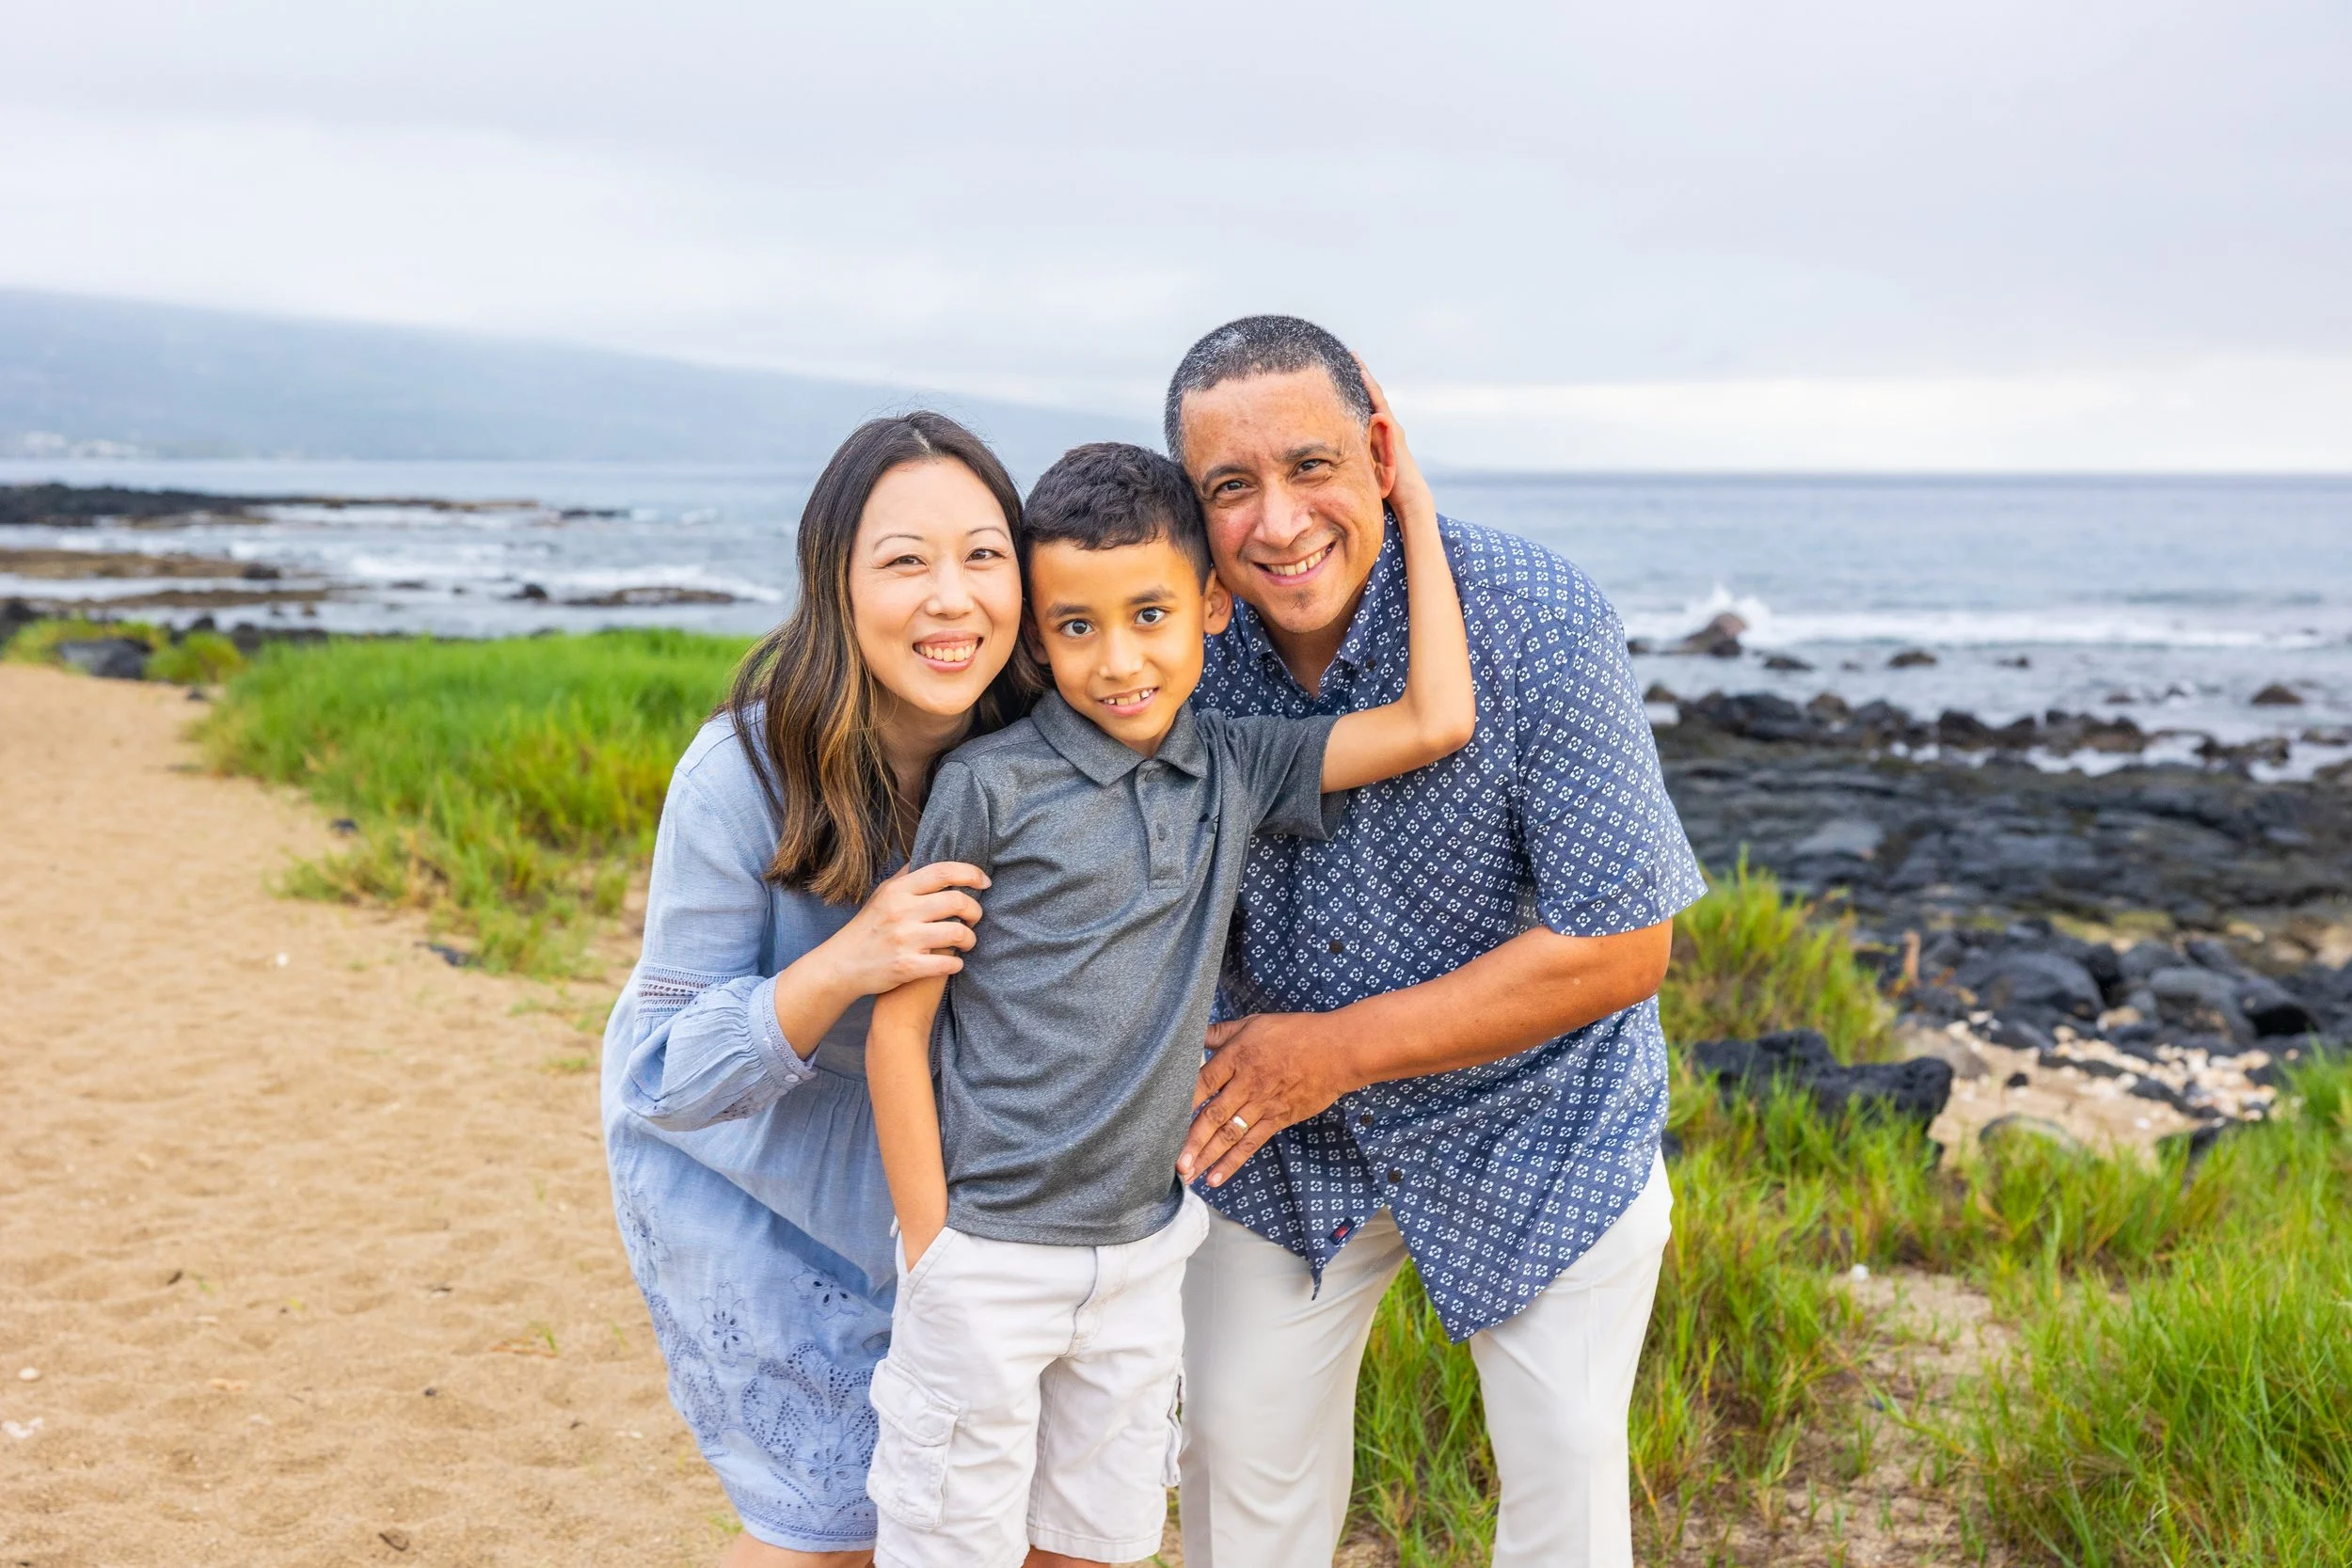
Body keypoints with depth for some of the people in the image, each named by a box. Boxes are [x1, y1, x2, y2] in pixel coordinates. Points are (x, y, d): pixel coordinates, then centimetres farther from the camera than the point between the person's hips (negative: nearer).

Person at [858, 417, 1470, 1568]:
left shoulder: (1234, 769, 1)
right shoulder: (989, 788, -12)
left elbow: (1435, 721, -6)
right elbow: (899, 1028, -9)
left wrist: (1411, 505, -1)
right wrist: (930, 1255, -9)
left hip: (1143, 1252, 4)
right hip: (988, 1257, -4)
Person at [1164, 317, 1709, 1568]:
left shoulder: (1540, 622, -28)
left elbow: (1621, 949, -25)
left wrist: (1342, 1047, -23)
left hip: (1537, 1124, -3)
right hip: (1277, 1111, 3)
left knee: (1567, 1465, 10)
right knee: (1237, 1438, 16)